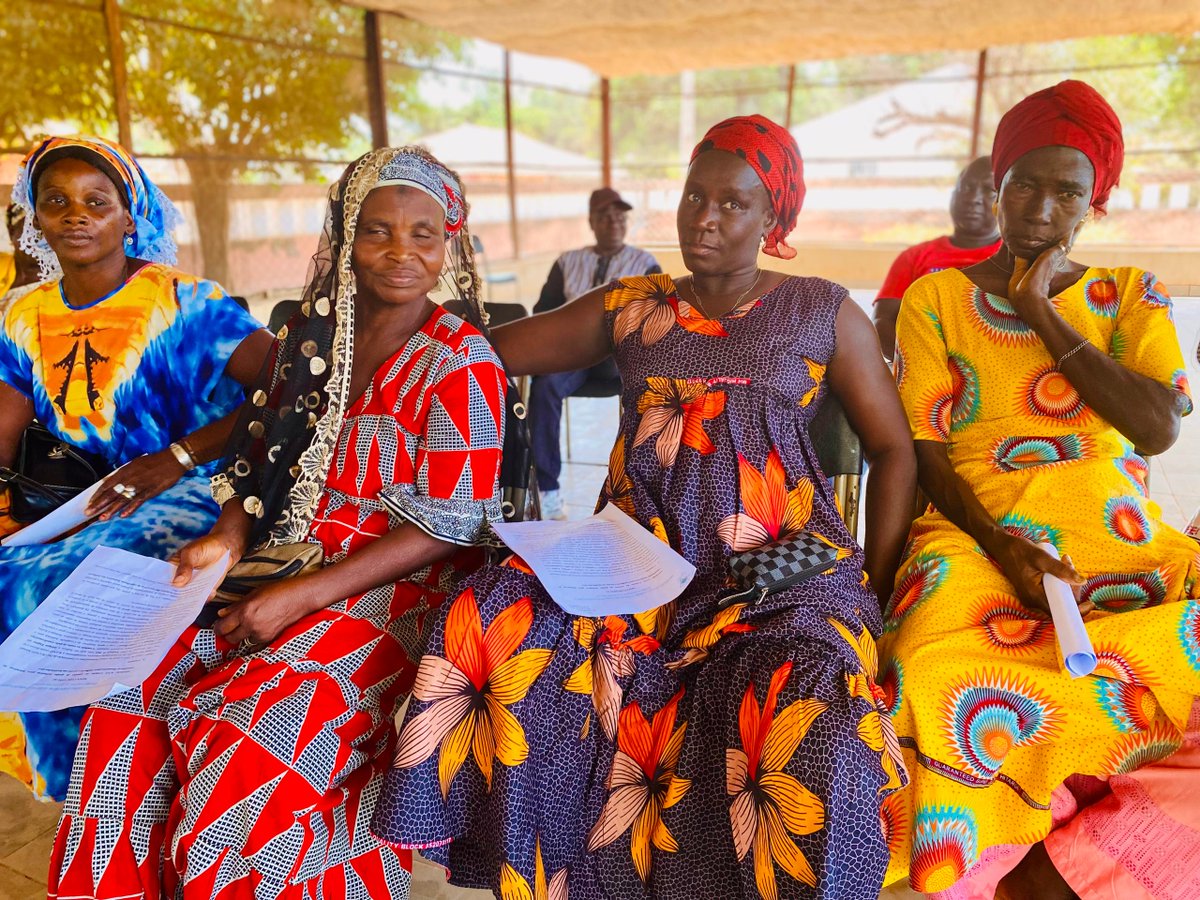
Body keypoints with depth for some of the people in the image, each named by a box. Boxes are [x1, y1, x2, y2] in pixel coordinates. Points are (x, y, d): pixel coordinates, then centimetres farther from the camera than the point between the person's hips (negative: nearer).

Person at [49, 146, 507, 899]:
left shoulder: (463, 365, -11)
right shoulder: (309, 336, 9)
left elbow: (448, 526, -15)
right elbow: (264, 459, 17)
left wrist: (306, 596, -19)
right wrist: (230, 538, -3)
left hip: (393, 590, -6)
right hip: (287, 567, 6)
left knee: (257, 745, -23)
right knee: (132, 694, -11)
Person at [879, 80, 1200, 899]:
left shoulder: (1132, 296, 15)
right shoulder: (936, 297, 9)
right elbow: (924, 454, 1)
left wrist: (1041, 310, -2)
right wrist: (999, 548, -15)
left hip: (1120, 540, 3)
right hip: (980, 536, -2)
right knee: (938, 669, -34)